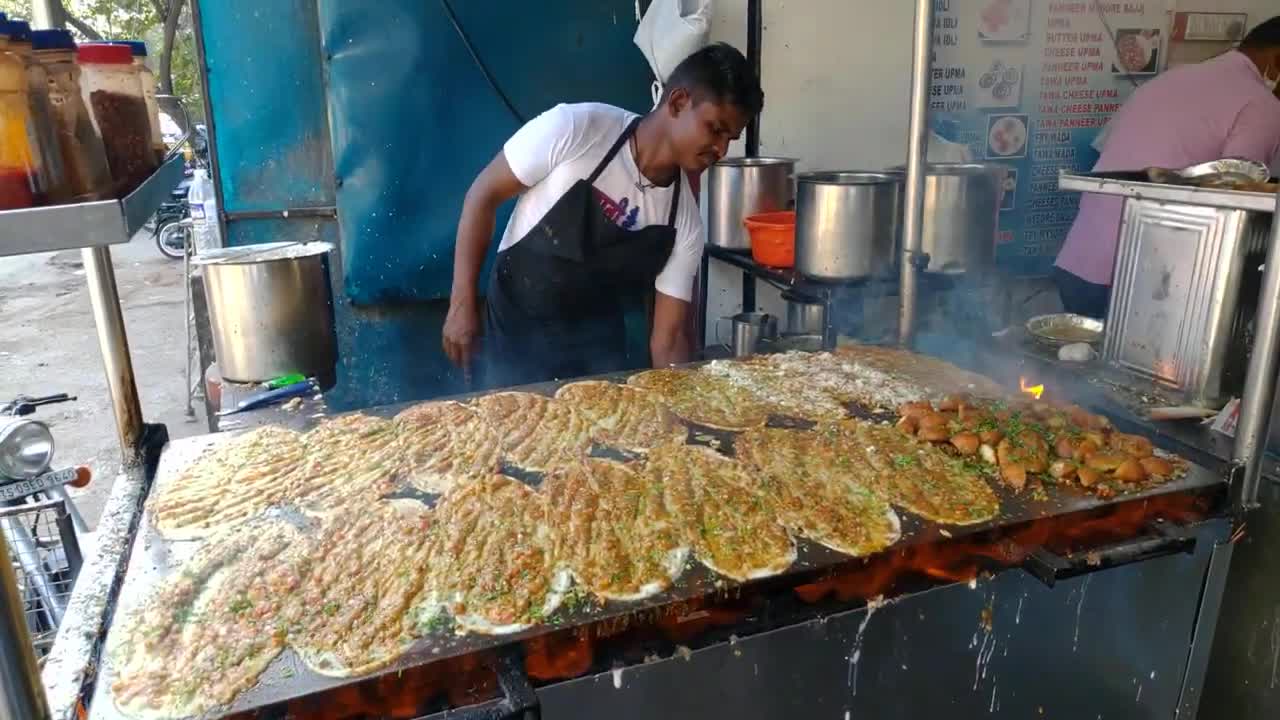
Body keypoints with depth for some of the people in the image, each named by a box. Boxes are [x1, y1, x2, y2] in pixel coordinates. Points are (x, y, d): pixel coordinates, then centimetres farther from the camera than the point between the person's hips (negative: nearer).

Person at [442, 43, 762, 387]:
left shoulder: (685, 221, -11)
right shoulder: (574, 128, -21)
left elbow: (669, 338, -6)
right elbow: (484, 195, -12)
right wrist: (463, 304, -13)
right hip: (517, 327, -3)